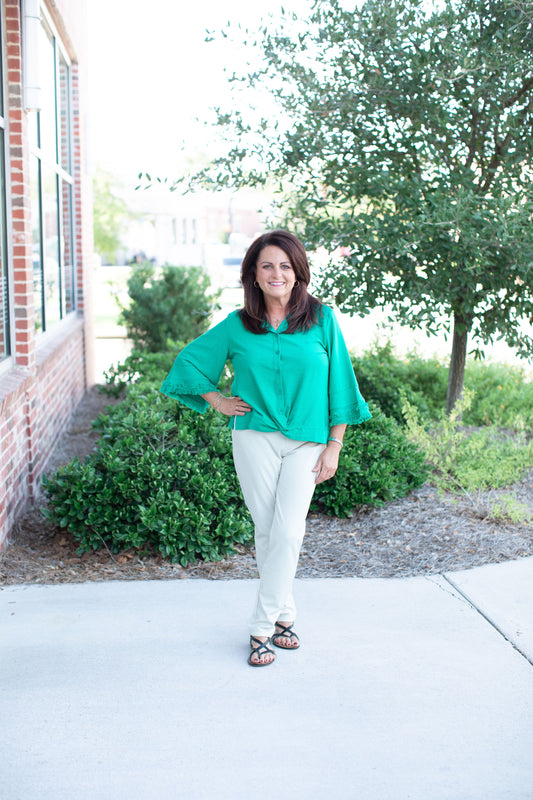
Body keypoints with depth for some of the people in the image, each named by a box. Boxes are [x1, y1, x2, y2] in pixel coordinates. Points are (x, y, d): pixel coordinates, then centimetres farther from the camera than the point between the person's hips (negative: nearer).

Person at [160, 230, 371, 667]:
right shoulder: (237, 326, 2)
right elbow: (189, 361, 15)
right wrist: (217, 402, 6)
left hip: (306, 442, -1)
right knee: (266, 530, 3)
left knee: (288, 531, -9)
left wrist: (334, 446, -1)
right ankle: (284, 614, 20)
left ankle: (262, 627, 1)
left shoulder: (321, 319, 0)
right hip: (255, 437, 1)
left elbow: (338, 384, 2)